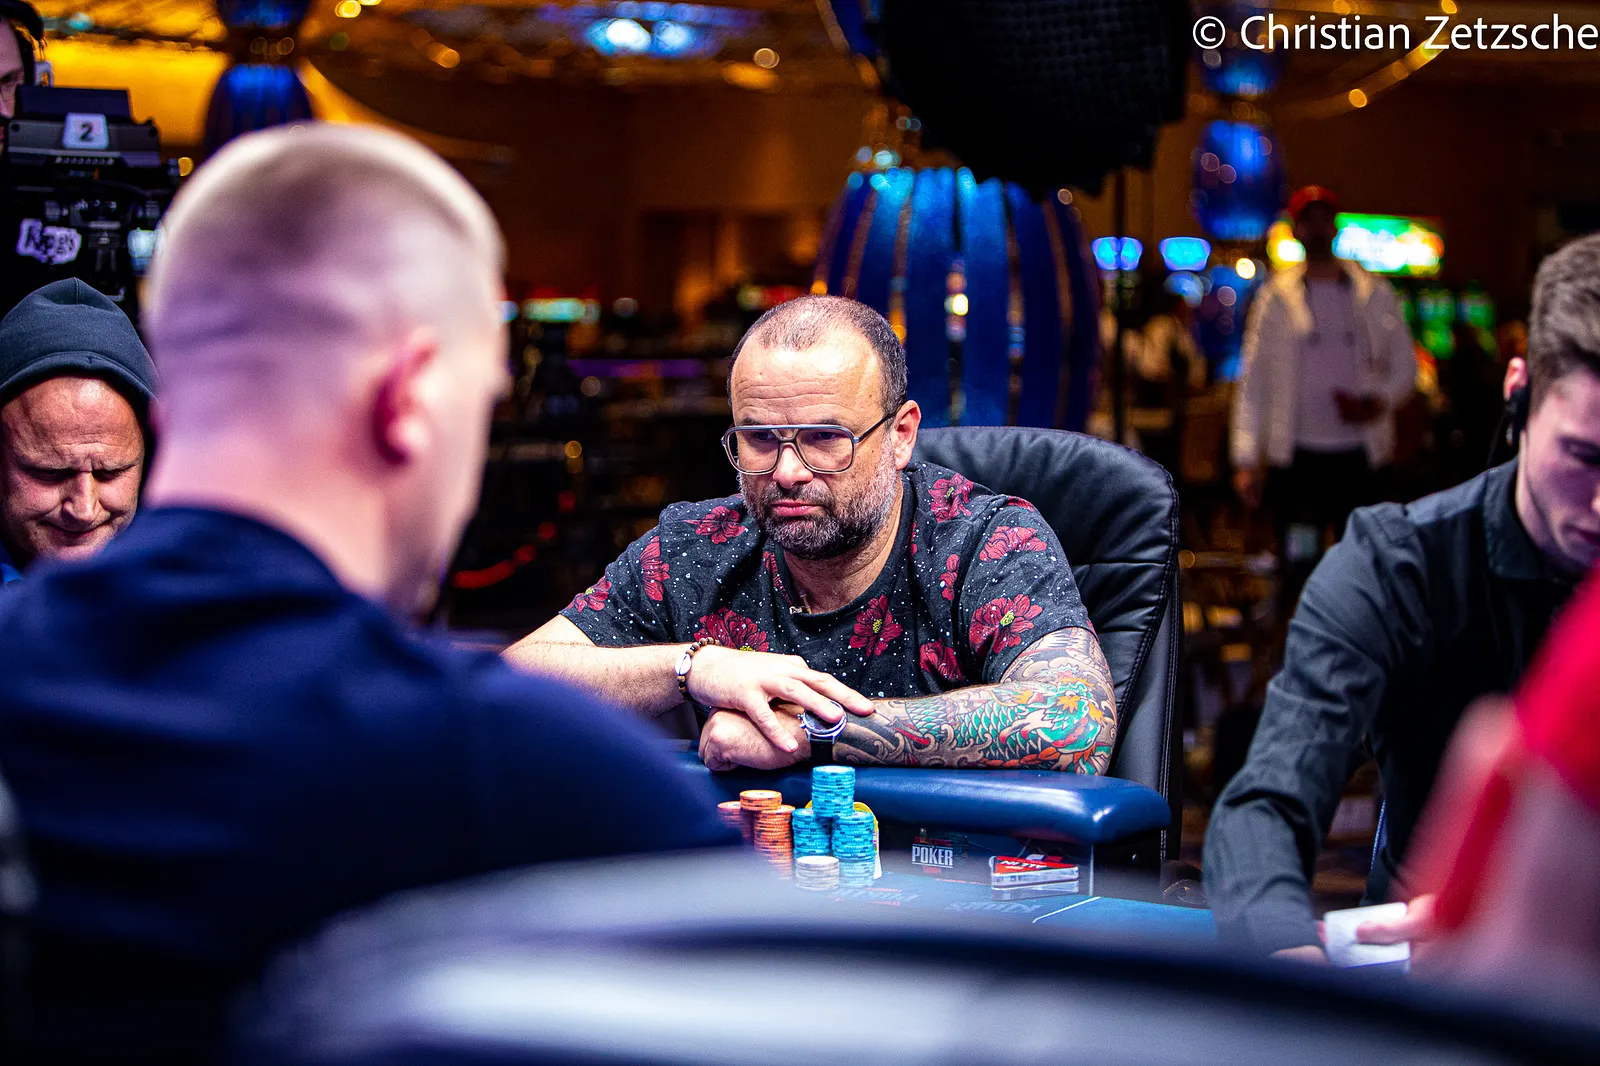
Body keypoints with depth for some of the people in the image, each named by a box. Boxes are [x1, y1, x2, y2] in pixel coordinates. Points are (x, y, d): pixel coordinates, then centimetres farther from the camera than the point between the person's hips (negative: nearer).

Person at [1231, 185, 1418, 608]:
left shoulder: (1374, 293, 8)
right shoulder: (1276, 296, 4)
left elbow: (1405, 365, 13)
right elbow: (1252, 380, 3)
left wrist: (1379, 402, -9)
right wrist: (1247, 460, -4)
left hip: (1360, 454, 1)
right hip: (1297, 456, -1)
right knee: (1298, 566, -4)